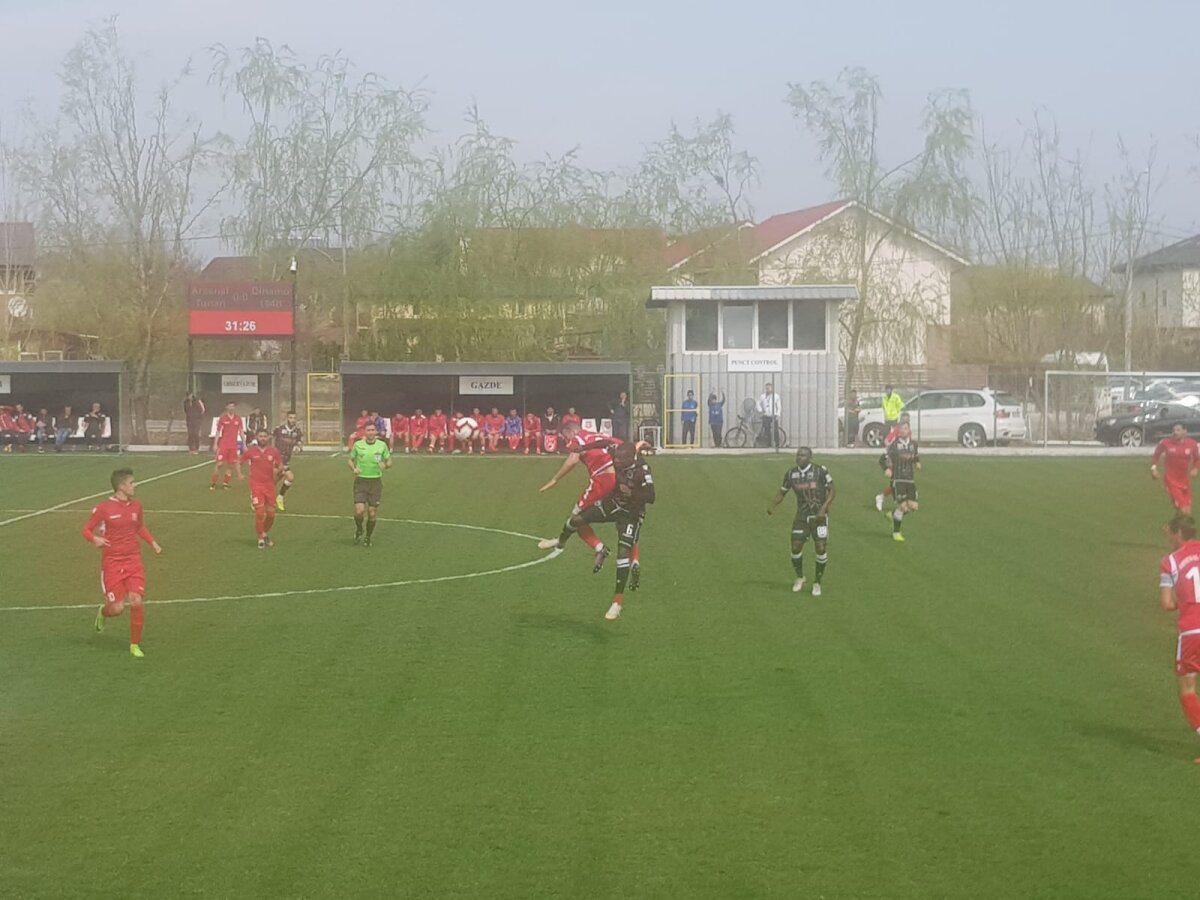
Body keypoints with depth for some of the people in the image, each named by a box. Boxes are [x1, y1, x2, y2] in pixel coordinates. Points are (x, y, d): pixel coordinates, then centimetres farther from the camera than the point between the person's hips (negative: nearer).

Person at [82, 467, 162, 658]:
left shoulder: (136, 507, 5)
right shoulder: (103, 508, -10)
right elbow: (86, 530, -3)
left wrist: (152, 542, 8)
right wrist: (95, 539, -25)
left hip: (133, 561, 4)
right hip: (112, 563, -3)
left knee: (137, 602, -12)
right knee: (117, 608, -6)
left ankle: (135, 645, 5)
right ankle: (103, 612, 34)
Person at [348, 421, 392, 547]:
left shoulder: (382, 445, 1)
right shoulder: (358, 445, 1)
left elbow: (389, 462, 9)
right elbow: (351, 460, 12)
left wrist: (385, 465, -14)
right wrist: (353, 469, -9)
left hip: (376, 482, 1)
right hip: (361, 481, -1)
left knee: (372, 513, 1)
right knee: (359, 510, -13)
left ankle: (368, 537, 21)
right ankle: (359, 530, 18)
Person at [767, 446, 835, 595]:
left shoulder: (820, 471, -11)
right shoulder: (791, 474, 1)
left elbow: (832, 490, -9)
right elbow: (782, 491, 11)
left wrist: (824, 508, -20)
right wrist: (773, 506, -6)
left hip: (819, 515, -3)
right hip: (801, 515, 3)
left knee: (820, 548, -9)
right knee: (796, 547, -3)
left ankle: (817, 583, 9)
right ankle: (799, 578, 22)